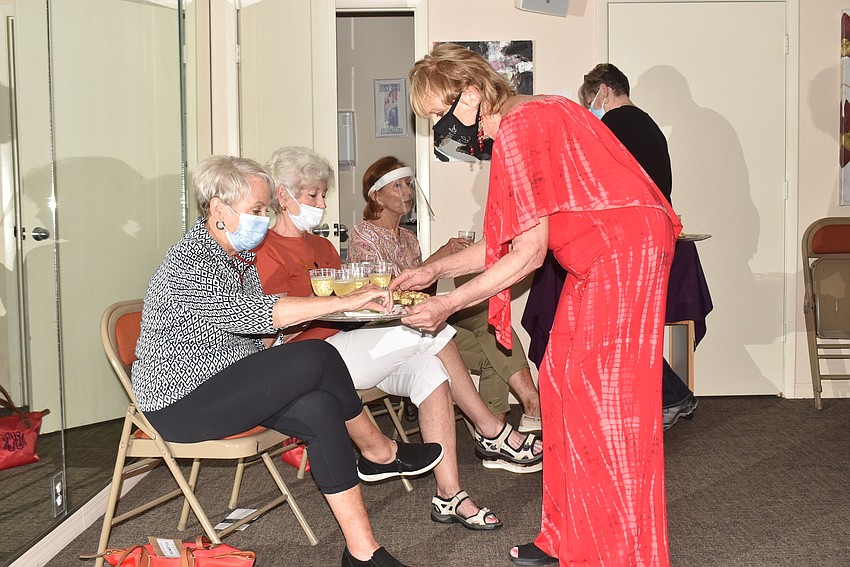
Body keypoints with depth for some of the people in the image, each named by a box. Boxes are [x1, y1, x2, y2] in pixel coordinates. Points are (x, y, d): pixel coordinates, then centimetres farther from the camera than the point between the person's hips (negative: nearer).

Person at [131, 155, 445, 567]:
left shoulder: (240, 256, 11)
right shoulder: (187, 265, -20)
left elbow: (255, 325, 18)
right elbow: (256, 313, -31)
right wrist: (348, 301, -32)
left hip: (227, 385, 9)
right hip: (180, 405, -9)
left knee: (321, 409, -20)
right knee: (316, 358, -24)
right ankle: (378, 452, 0)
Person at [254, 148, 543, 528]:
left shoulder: (321, 246, 22)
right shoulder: (266, 251, -4)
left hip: (345, 345, 8)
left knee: (430, 370, -19)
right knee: (428, 329, -20)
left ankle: (449, 496, -19)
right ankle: (494, 432, -4)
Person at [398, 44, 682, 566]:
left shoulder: (517, 129, -17)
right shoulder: (527, 119, 14)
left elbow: (529, 253, -18)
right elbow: (506, 241, 16)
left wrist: (449, 304, -12)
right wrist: (437, 269, 14)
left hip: (626, 250, -10)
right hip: (597, 261, 10)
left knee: (600, 397, -7)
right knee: (562, 383, 10)